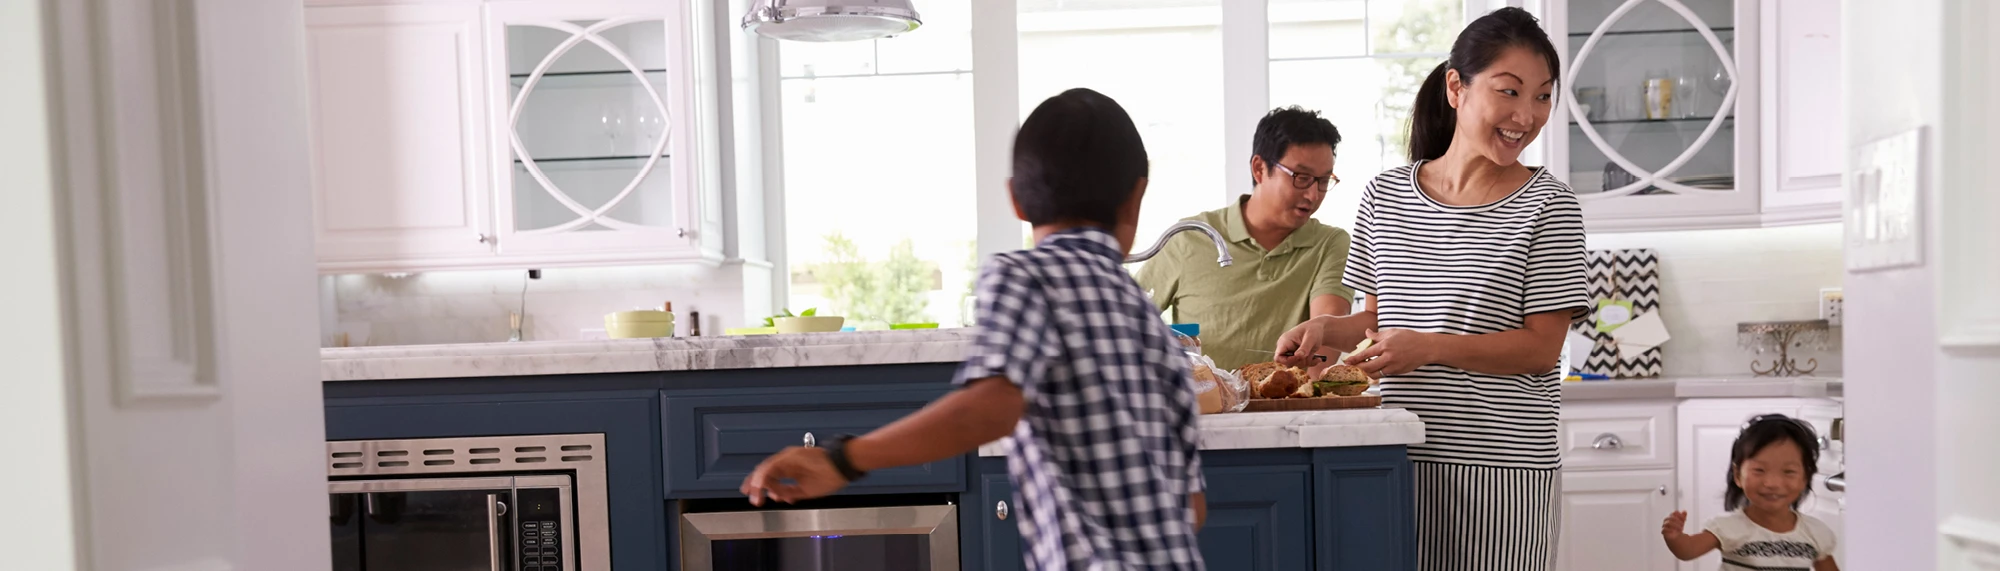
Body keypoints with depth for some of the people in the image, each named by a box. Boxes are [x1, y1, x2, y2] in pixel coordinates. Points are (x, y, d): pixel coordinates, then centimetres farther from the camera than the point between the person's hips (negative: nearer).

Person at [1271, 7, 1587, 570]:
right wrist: (1326, 329, -5)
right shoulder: (1385, 195, 8)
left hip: (1502, 467, -3)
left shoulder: (1547, 206, -3)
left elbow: (1541, 349, -7)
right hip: (1400, 455, 3)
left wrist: (1429, 346, -20)